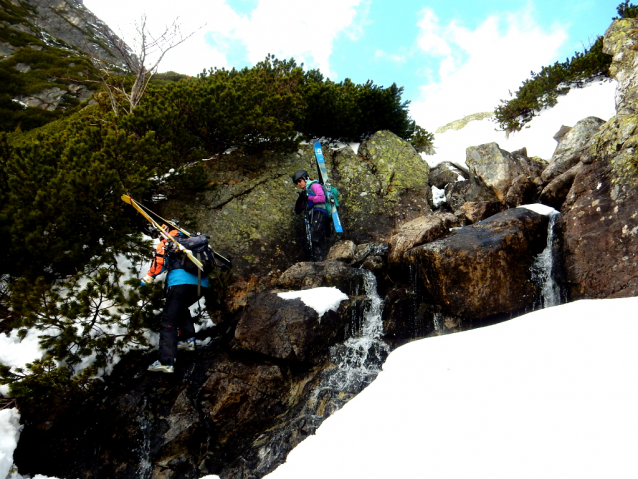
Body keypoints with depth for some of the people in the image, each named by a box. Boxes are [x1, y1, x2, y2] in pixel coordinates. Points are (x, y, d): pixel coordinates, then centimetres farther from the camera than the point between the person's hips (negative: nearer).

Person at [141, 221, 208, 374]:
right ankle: (189, 339, 24)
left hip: (181, 282, -6)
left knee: (169, 321, -4)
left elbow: (159, 262, 6)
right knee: (182, 309, 33)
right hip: (201, 284, 6)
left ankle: (166, 362, -11)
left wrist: (147, 279, 18)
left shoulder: (167, 242, 12)